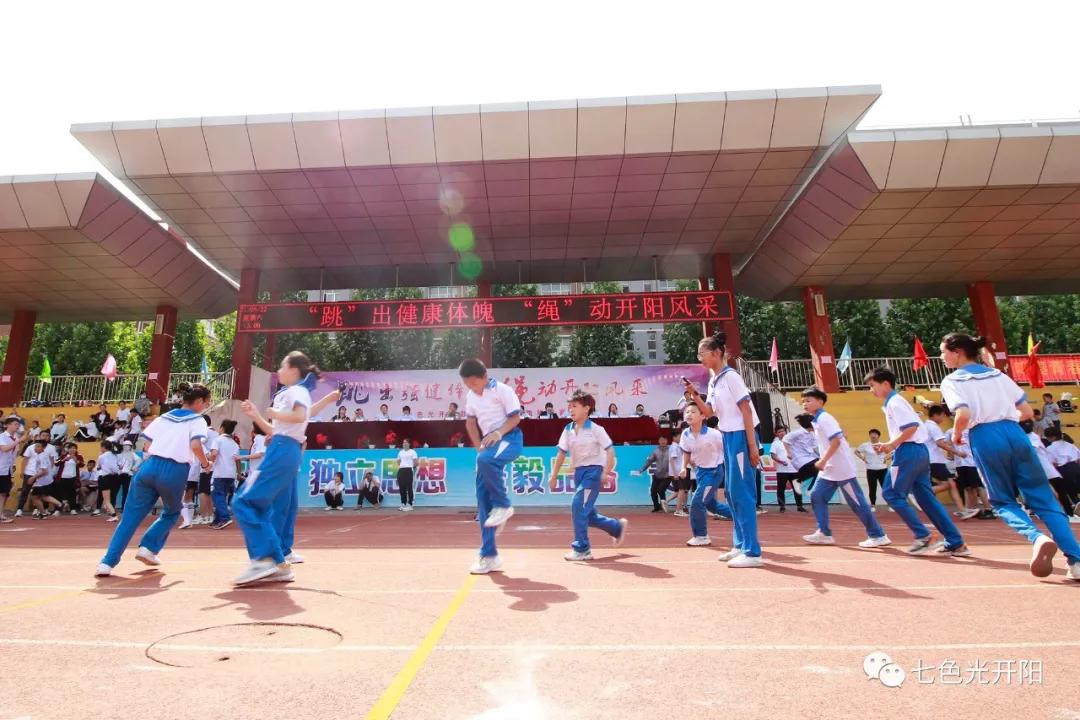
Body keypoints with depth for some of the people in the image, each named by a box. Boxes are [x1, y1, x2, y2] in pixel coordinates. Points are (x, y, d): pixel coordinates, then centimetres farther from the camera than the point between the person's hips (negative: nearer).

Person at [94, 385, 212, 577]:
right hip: (175, 472, -4)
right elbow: (195, 445, -14)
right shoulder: (197, 420, 3)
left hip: (150, 466, 4)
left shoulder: (164, 417, 20)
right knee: (172, 513, 23)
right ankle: (148, 548, 11)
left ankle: (108, 562, 1)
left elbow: (147, 447, 17)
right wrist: (205, 463, 2)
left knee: (131, 516, 9)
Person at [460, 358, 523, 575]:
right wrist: (479, 447, 8)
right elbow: (470, 423, 19)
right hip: (489, 442, 7)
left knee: (485, 460, -39)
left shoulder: (502, 390, -8)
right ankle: (489, 556, 5)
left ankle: (503, 505, -14)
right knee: (482, 497, -1)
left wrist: (499, 433, -25)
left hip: (509, 438, -7)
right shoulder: (471, 396, 11)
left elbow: (515, 417, -10)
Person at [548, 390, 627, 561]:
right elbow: (562, 453, 9)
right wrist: (554, 475, 6)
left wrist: (606, 472, -20)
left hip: (593, 470, -7)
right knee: (588, 514, 11)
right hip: (578, 472, 7)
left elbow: (610, 450, -10)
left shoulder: (595, 429, -10)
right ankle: (618, 527, 36)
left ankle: (581, 549, -5)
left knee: (578, 507, -17)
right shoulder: (568, 430, 5)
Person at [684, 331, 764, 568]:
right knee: (731, 492, 13)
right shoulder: (713, 381, 13)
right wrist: (694, 394, -3)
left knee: (742, 493, -8)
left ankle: (752, 553, -2)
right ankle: (740, 545, 24)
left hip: (741, 436, -9)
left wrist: (752, 446, -17)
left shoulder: (731, 377, -12)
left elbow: (747, 412, -15)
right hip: (729, 437, 9)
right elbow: (708, 412, 11)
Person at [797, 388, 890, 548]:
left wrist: (823, 460, -22)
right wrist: (823, 462, 16)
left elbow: (836, 440, -24)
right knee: (817, 497, 6)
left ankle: (878, 536, 9)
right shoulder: (816, 420, 14)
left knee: (856, 502, -2)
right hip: (829, 469, 10)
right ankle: (824, 533, 10)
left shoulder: (824, 418, -15)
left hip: (842, 468, -10)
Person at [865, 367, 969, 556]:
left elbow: (911, 427, -21)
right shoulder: (893, 403, 21)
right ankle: (956, 543, 10)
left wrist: (891, 444, -15)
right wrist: (887, 446, 15)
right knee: (926, 497, 9)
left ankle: (922, 535, -3)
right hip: (919, 451, 10)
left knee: (891, 494, -4)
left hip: (908, 451, -10)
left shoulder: (894, 402, -9)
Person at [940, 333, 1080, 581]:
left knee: (1003, 501, 11)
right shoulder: (997, 374, 19)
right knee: (1044, 498, 10)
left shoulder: (951, 381, 2)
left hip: (985, 439, -4)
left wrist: (956, 435, 3)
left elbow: (963, 414, -15)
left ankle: (1037, 537, -17)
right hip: (1015, 434, 5)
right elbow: (1027, 412, 16)